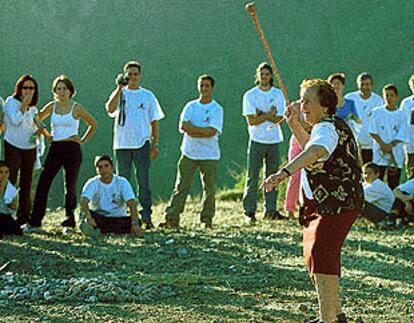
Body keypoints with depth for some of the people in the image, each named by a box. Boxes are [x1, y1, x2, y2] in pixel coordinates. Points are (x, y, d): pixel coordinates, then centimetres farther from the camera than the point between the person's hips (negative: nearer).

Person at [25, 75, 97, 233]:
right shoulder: (51, 106, 8)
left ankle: (69, 222, 13)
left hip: (72, 149, -3)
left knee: (70, 186, 2)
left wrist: (83, 140, 2)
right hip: (55, 148, 3)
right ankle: (34, 223, -8)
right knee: (43, 183, -7)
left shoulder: (76, 108, -1)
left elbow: (93, 124, 9)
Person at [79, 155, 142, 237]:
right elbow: (84, 201, -25)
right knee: (84, 213, -28)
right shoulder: (93, 183, -7)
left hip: (118, 218, 1)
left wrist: (135, 223, -38)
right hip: (99, 218, -1)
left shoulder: (122, 182, -7)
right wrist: (89, 218, -47)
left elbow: (131, 203, -20)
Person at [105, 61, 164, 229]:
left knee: (143, 181, -3)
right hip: (122, 144, 0)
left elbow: (154, 121, 11)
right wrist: (120, 88, -18)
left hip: (142, 144, 0)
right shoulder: (119, 93, 7)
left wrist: (155, 143, 4)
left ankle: (146, 217, -1)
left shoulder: (147, 95, 10)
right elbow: (110, 109, -15)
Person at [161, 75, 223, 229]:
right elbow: (183, 126, -6)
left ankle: (207, 219, 14)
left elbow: (212, 131, -14)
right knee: (181, 186, -3)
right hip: (189, 153, 2)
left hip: (209, 155, -2)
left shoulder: (217, 109, -1)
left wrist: (192, 129, -11)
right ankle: (172, 218, -6)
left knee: (209, 188, 2)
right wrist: (203, 130, -12)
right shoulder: (191, 106, 8)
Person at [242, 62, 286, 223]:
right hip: (256, 140, -2)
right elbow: (251, 121, -9)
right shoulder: (250, 95, 0)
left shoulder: (278, 94, 6)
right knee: (252, 176, -4)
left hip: (274, 140, 2)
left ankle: (270, 210, 11)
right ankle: (249, 211, -3)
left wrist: (261, 114, -11)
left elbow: (278, 119, -4)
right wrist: (270, 114, -11)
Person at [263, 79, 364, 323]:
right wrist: (294, 124, 21)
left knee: (321, 254, -22)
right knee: (313, 255, 20)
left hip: (338, 204, -12)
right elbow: (313, 149, 35)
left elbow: (315, 152, -42)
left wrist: (284, 173, -58)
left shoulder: (328, 128, -20)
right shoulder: (328, 126, 14)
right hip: (322, 204, 12)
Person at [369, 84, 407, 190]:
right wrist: (383, 144, -12)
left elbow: (401, 136, -2)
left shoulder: (401, 115, 5)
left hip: (396, 155, 0)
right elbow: (373, 131, 0)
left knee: (394, 185, 2)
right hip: (379, 153, 0)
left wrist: (390, 145, -16)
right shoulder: (377, 112, 6)